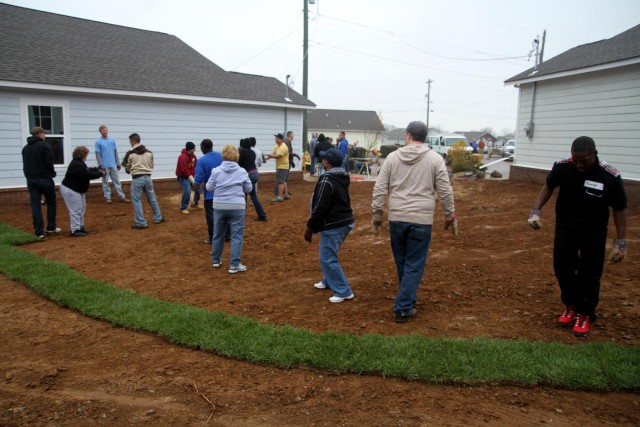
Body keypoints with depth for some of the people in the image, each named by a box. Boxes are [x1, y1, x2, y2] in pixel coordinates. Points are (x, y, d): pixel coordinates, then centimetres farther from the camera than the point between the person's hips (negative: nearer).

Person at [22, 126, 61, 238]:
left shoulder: (25, 148, 14)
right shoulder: (45, 145, -7)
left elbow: (25, 165, 14)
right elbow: (49, 162, -15)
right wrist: (52, 172, 0)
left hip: (30, 179, 5)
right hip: (44, 178, -5)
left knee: (35, 205, 3)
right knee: (51, 203, 10)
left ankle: (39, 232, 2)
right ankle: (51, 228, 13)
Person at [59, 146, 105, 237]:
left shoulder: (78, 163, 8)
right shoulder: (77, 165, -25)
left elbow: (87, 170, 18)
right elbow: (87, 175, -28)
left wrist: (98, 170, 7)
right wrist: (100, 174, -17)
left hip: (78, 190, 11)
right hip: (70, 190, -11)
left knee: (82, 209, 17)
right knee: (76, 210, -6)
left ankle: (80, 227, 27)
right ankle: (75, 230, 0)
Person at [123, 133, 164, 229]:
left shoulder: (130, 153, -5)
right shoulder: (149, 152, 6)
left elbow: (127, 169, 4)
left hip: (137, 179, -4)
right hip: (148, 177, 4)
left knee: (136, 201, 4)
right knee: (152, 199, 17)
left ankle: (140, 223, 4)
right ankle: (158, 218, 27)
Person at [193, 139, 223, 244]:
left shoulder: (202, 160, -14)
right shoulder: (221, 156, -1)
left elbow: (198, 180, -18)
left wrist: (196, 185, 3)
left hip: (210, 193, -4)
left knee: (211, 216, 6)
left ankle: (212, 238, 11)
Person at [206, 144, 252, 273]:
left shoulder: (216, 171, -1)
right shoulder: (242, 171, -2)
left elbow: (209, 188, 5)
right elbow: (249, 189, 6)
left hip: (219, 206, 2)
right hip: (237, 207, -2)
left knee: (218, 234, 18)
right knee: (237, 236, 2)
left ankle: (216, 260, 31)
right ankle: (234, 265, -1)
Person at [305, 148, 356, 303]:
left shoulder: (326, 180, -18)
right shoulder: (342, 177, 11)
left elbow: (320, 208, -21)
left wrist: (310, 228, -12)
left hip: (333, 225, -10)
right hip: (346, 221, 10)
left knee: (328, 258, -2)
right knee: (329, 254, 25)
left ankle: (344, 292, 1)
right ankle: (328, 281, 41)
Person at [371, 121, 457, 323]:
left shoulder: (392, 156, 3)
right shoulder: (435, 158, -1)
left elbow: (380, 189, 2)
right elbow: (445, 191, 0)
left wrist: (376, 213, 10)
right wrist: (450, 215, 10)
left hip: (396, 218, 2)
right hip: (421, 220, -2)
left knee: (401, 261, 19)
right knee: (414, 265, 5)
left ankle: (408, 299, 34)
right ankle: (403, 308, 5)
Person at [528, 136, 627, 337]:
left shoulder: (610, 176, -22)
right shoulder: (562, 166, -18)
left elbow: (619, 209, -11)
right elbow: (548, 187, 3)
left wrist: (620, 242, -11)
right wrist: (536, 211, -8)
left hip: (593, 232, -2)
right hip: (565, 227, 2)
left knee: (589, 274, 5)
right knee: (562, 268, 10)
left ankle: (585, 314, 25)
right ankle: (570, 305, 33)